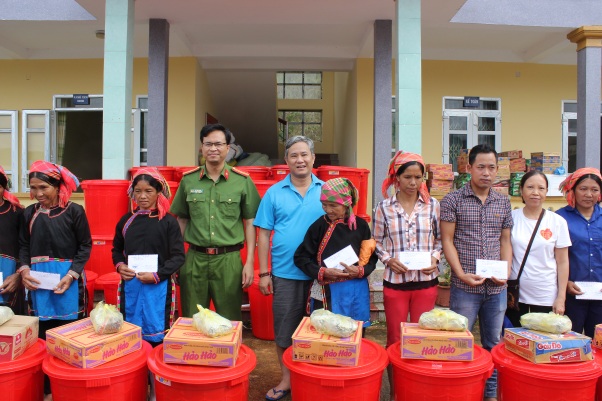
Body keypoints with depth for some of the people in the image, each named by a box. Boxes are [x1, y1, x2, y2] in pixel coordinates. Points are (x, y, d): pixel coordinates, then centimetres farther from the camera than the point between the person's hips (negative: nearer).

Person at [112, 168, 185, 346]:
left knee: (156, 334, 5)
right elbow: (117, 249, 19)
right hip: (130, 285, 4)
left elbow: (178, 256, -7)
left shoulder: (168, 222, -6)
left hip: (158, 287, -3)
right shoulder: (126, 220, 6)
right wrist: (120, 265, -1)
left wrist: (157, 275, -17)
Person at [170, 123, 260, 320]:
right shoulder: (188, 180, 6)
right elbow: (181, 220, 12)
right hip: (194, 259, 2)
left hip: (229, 260, -2)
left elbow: (249, 223, 2)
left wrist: (249, 262, -2)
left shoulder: (242, 181, 0)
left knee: (229, 322, 9)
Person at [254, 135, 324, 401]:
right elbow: (264, 234, 3)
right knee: (284, 328, 10)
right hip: (284, 273, 0)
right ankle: (286, 379, 29)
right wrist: (264, 273, -1)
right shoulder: (274, 192, 2)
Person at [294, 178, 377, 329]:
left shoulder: (361, 225, -1)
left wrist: (360, 271, -12)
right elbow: (300, 257, -3)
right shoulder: (319, 226, -6)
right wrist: (322, 272, -16)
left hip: (356, 291, 2)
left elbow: (371, 257, 7)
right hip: (327, 292, -2)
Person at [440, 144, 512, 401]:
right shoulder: (453, 200, -4)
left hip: (497, 288, 4)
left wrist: (506, 272, -1)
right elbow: (447, 241, -6)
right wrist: (462, 274, -14)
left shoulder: (503, 202, 9)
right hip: (464, 287, -4)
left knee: (493, 344, 15)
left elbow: (505, 241, 13)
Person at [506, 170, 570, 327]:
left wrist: (561, 297, -2)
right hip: (515, 293, 0)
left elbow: (562, 262, 1)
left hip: (546, 296, 0)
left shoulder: (558, 222, -2)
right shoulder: (511, 217, -2)